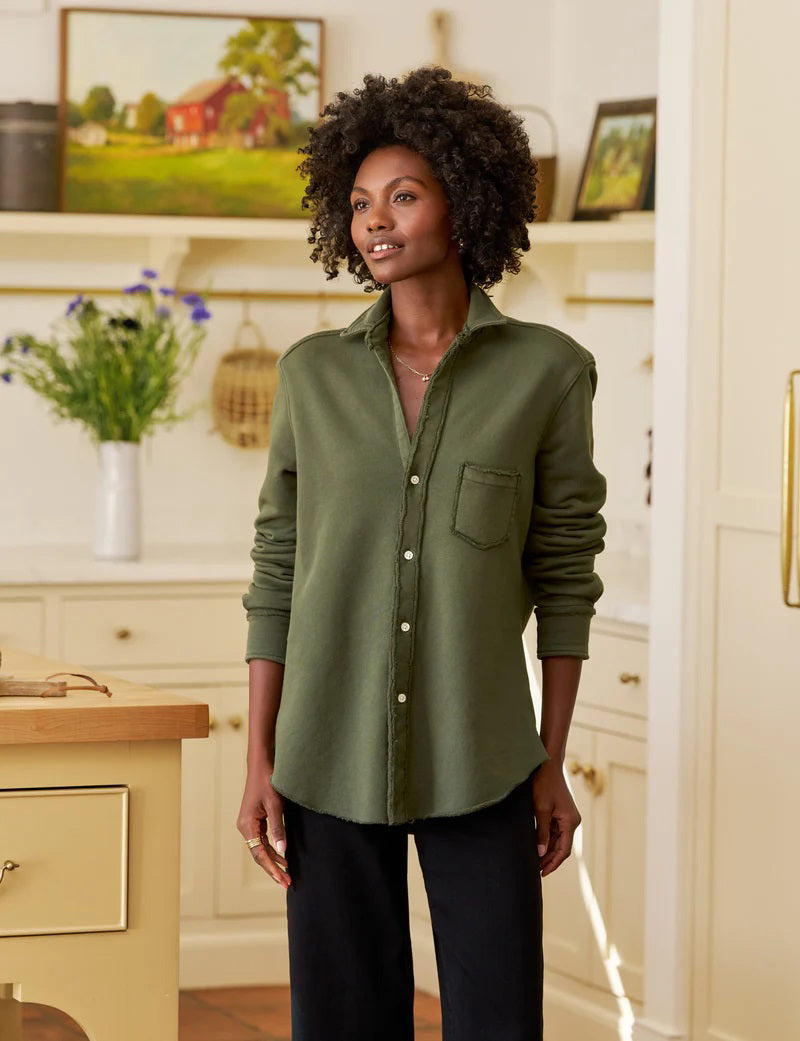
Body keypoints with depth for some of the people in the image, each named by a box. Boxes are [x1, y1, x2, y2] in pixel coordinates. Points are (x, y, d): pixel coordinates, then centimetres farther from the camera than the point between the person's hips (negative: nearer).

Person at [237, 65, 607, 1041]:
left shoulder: (547, 370, -3)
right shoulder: (314, 373, 1)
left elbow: (564, 573, 2)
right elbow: (279, 572, 4)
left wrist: (552, 767, 0)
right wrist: (259, 764, -1)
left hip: (478, 759, -1)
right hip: (333, 758, 1)